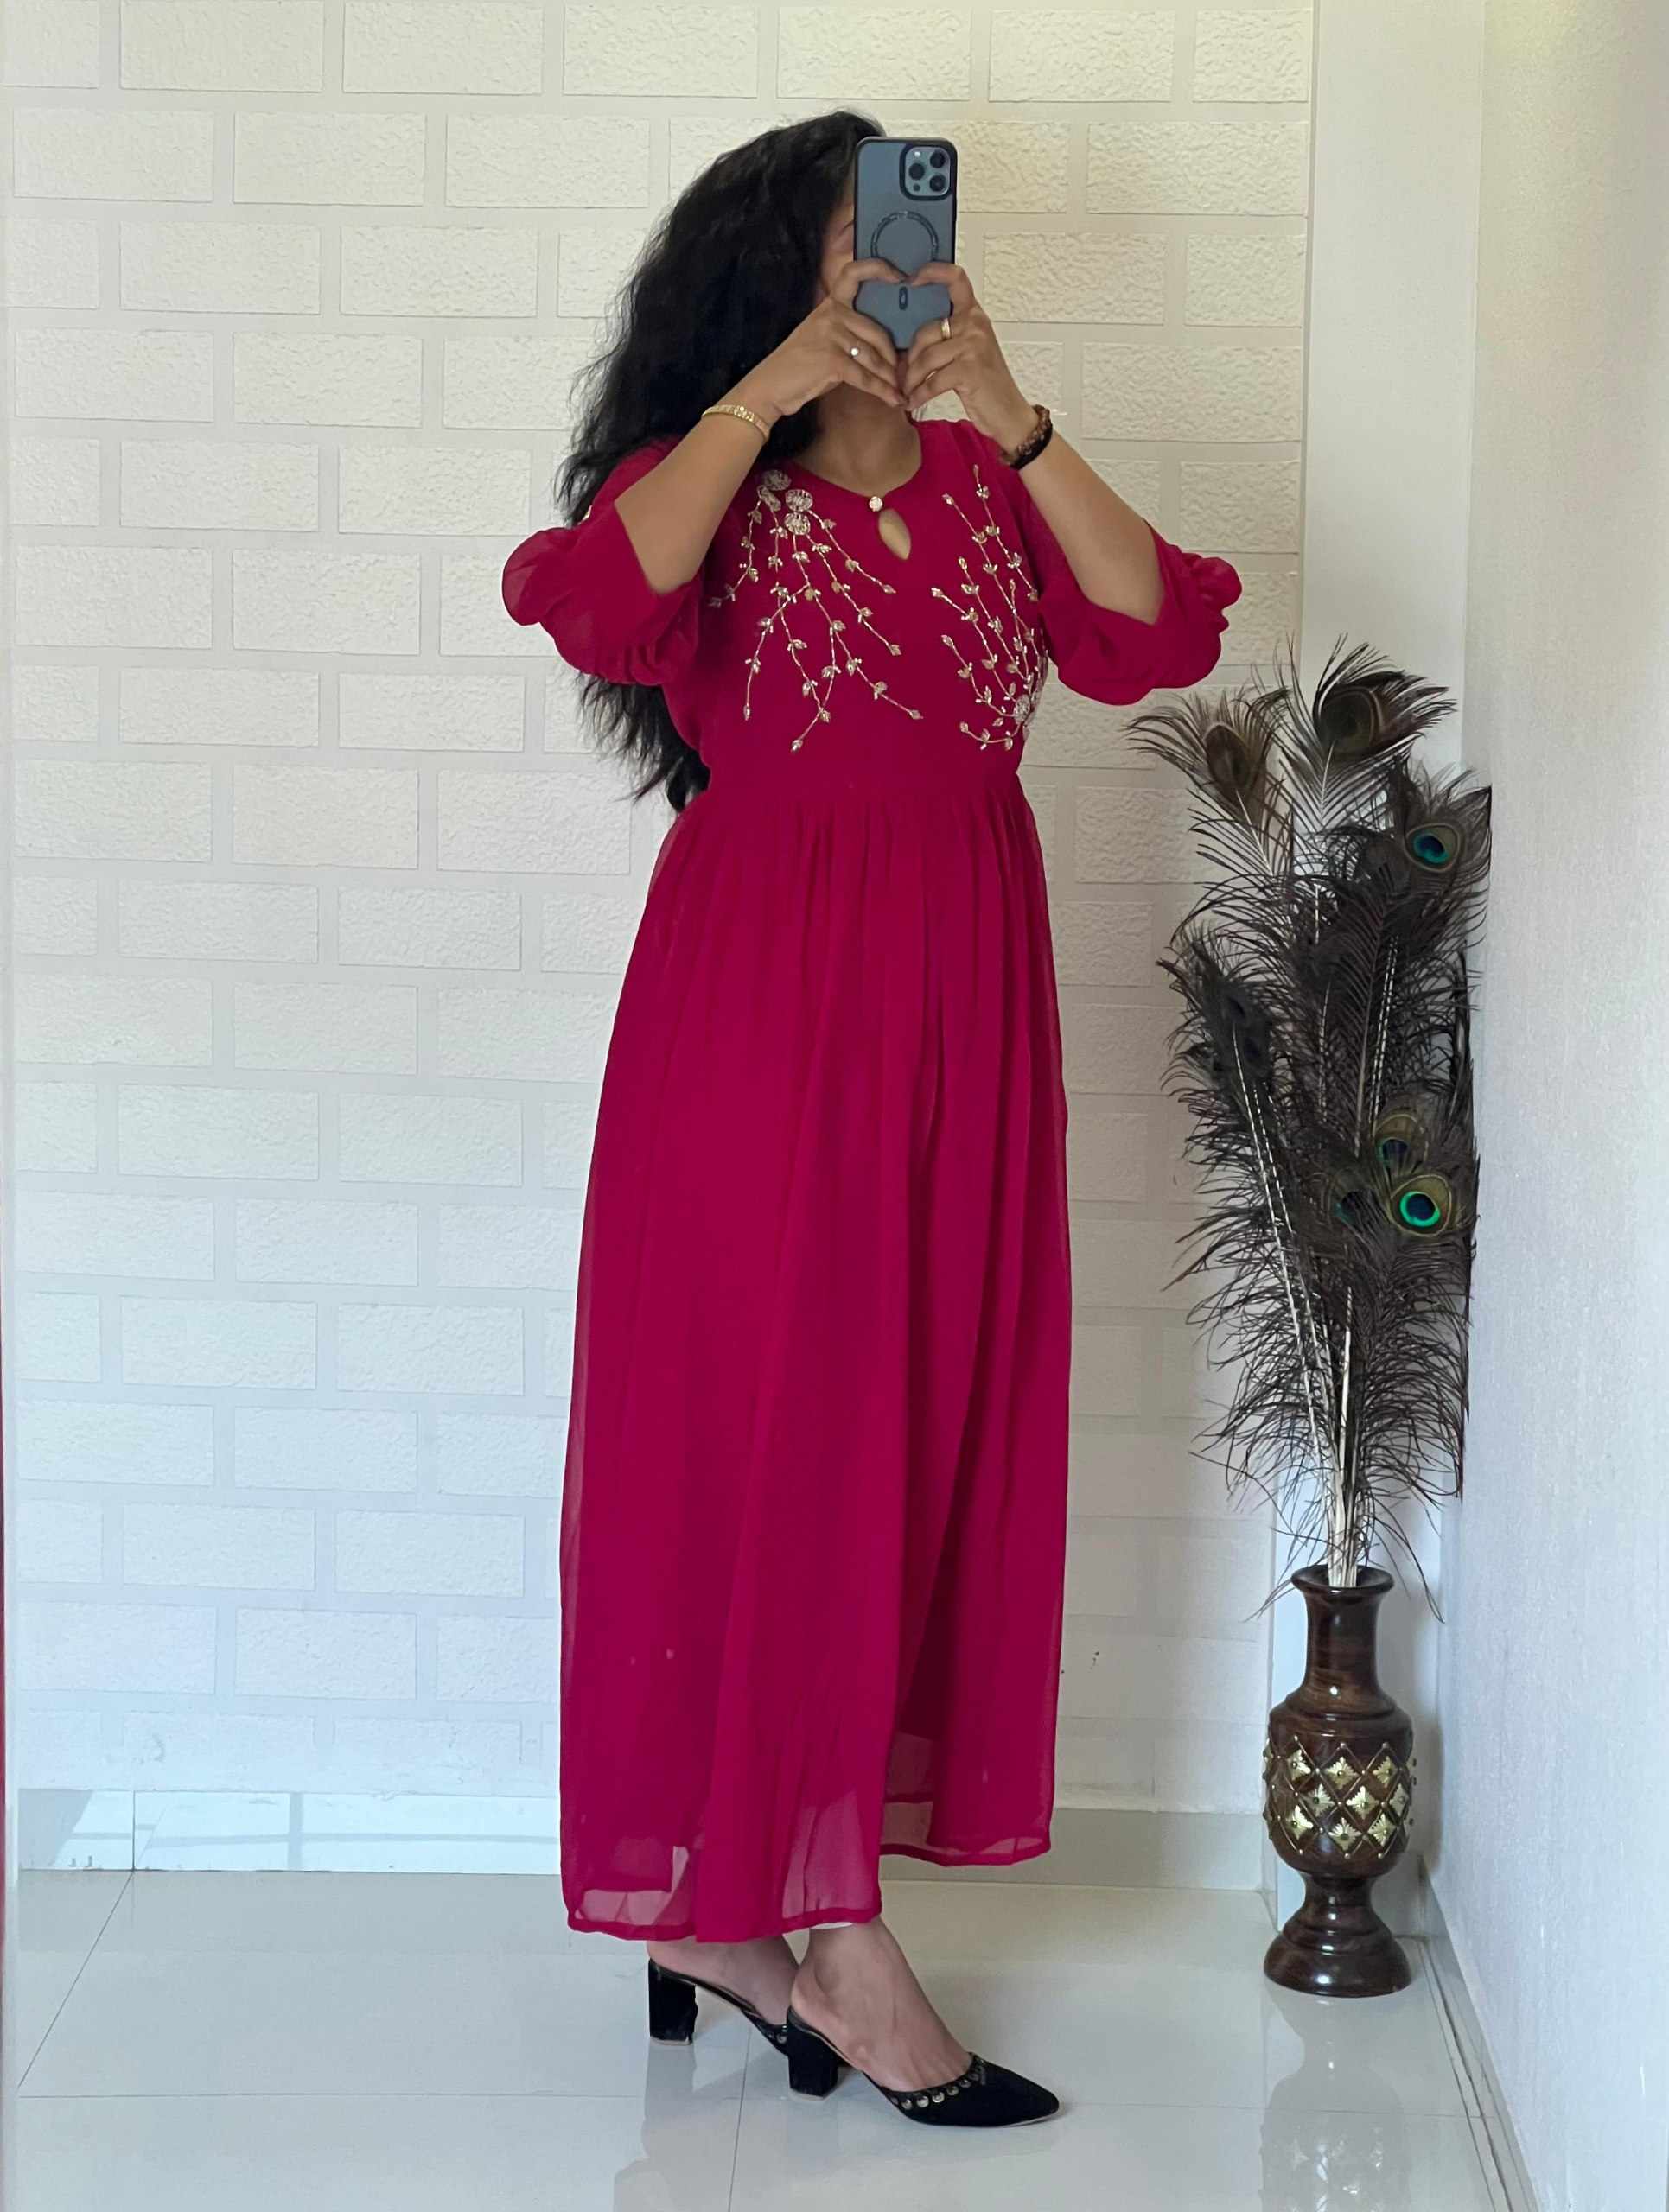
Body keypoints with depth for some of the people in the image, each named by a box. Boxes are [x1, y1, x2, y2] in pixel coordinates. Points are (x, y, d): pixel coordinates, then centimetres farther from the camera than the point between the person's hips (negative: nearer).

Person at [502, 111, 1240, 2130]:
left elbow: (1153, 635, -4)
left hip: (960, 988, 5)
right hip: (764, 979, -5)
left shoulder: (989, 485, 13)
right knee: (769, 1413, -4)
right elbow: (605, 604, -21)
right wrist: (768, 394, -17)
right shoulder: (708, 478, 2)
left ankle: (737, 1902, 18)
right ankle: (830, 1940, 3)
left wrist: (1007, 414, -11)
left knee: (927, 1423, 6)